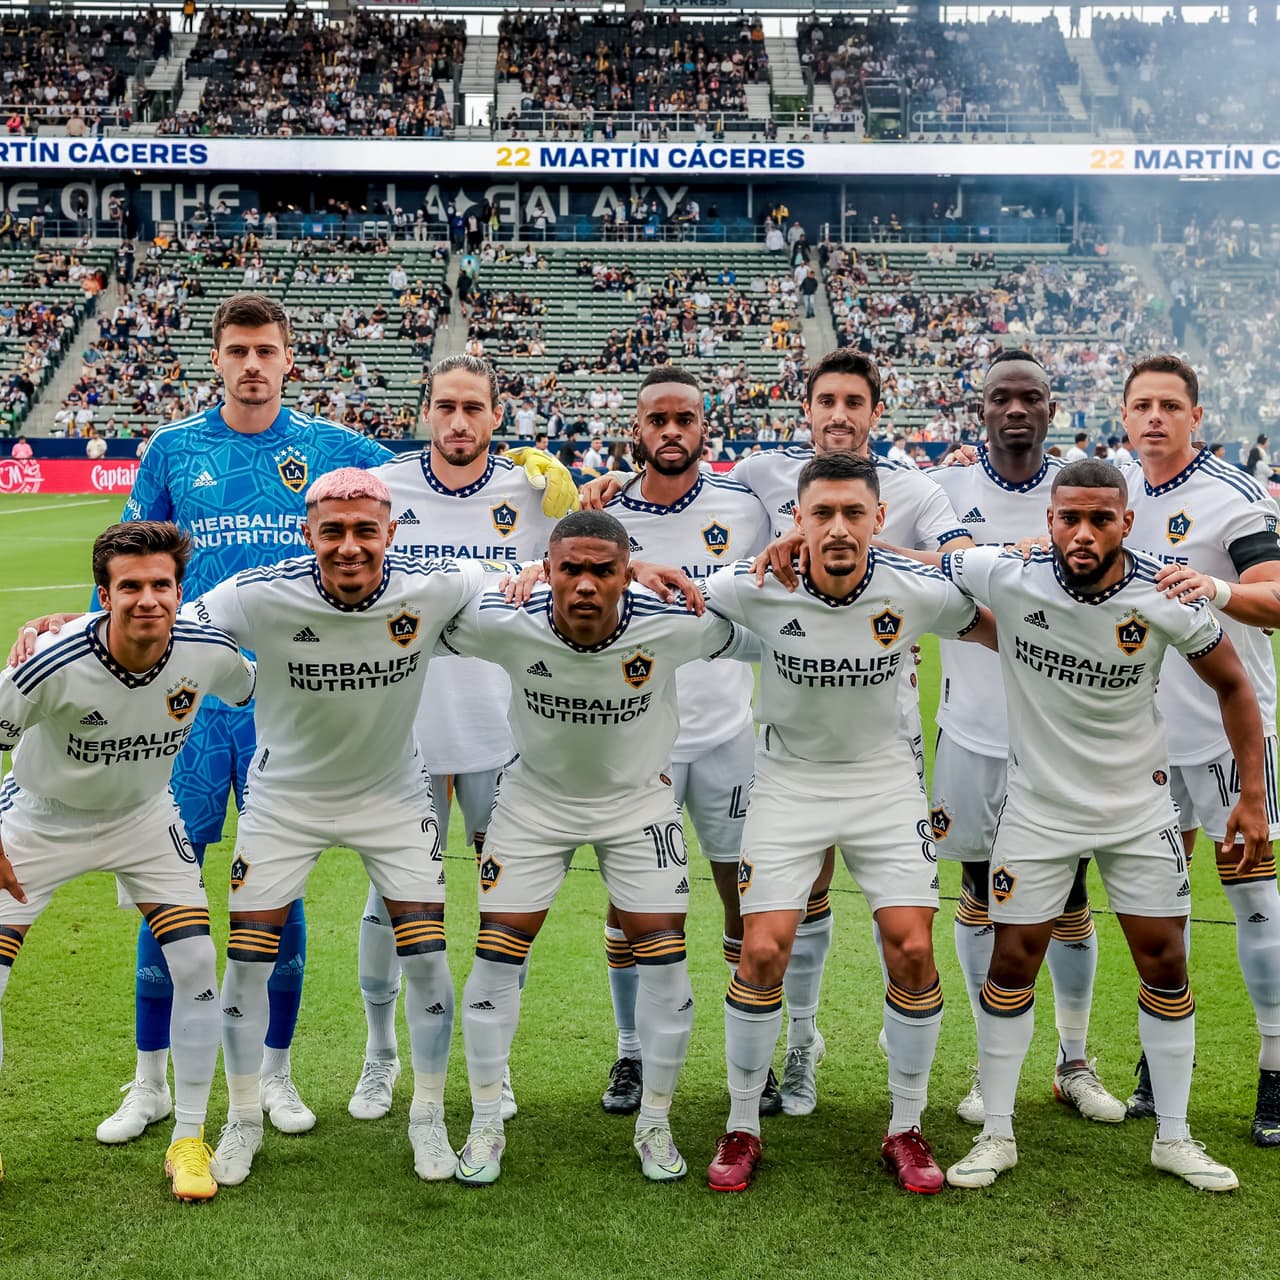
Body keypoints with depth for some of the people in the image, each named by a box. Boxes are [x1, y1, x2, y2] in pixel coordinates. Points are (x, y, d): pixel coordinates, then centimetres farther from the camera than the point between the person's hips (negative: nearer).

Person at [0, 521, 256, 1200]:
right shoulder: (55, 666, -34)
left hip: (144, 817, 2)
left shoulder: (208, 652, -23)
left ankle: (189, 1141, 9)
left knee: (196, 966, -9)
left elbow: (257, 693, 1)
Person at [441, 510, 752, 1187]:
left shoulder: (677, 625, -28)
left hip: (639, 796, 0)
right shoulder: (503, 622, -28)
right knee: (498, 950, -3)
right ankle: (485, 1125, 15)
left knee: (664, 953, -4)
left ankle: (654, 1124, 17)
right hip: (535, 796, 0)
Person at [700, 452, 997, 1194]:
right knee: (763, 952, -9)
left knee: (913, 950, -7)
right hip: (790, 779, -1)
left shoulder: (916, 592, -16)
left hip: (886, 779, 1)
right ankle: (743, 1128, 12)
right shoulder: (757, 589, -18)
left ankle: (907, 1130, 13)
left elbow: (1001, 634, 4)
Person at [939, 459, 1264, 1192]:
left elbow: (1233, 687, -2)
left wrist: (1253, 795, -2)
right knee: (1014, 962, 3)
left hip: (1140, 805, 1)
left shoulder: (1166, 601, -18)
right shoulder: (1006, 576, -20)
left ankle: (1174, 1138, 23)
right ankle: (997, 1135, 19)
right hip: (1040, 803, -1)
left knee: (1164, 962, 6)